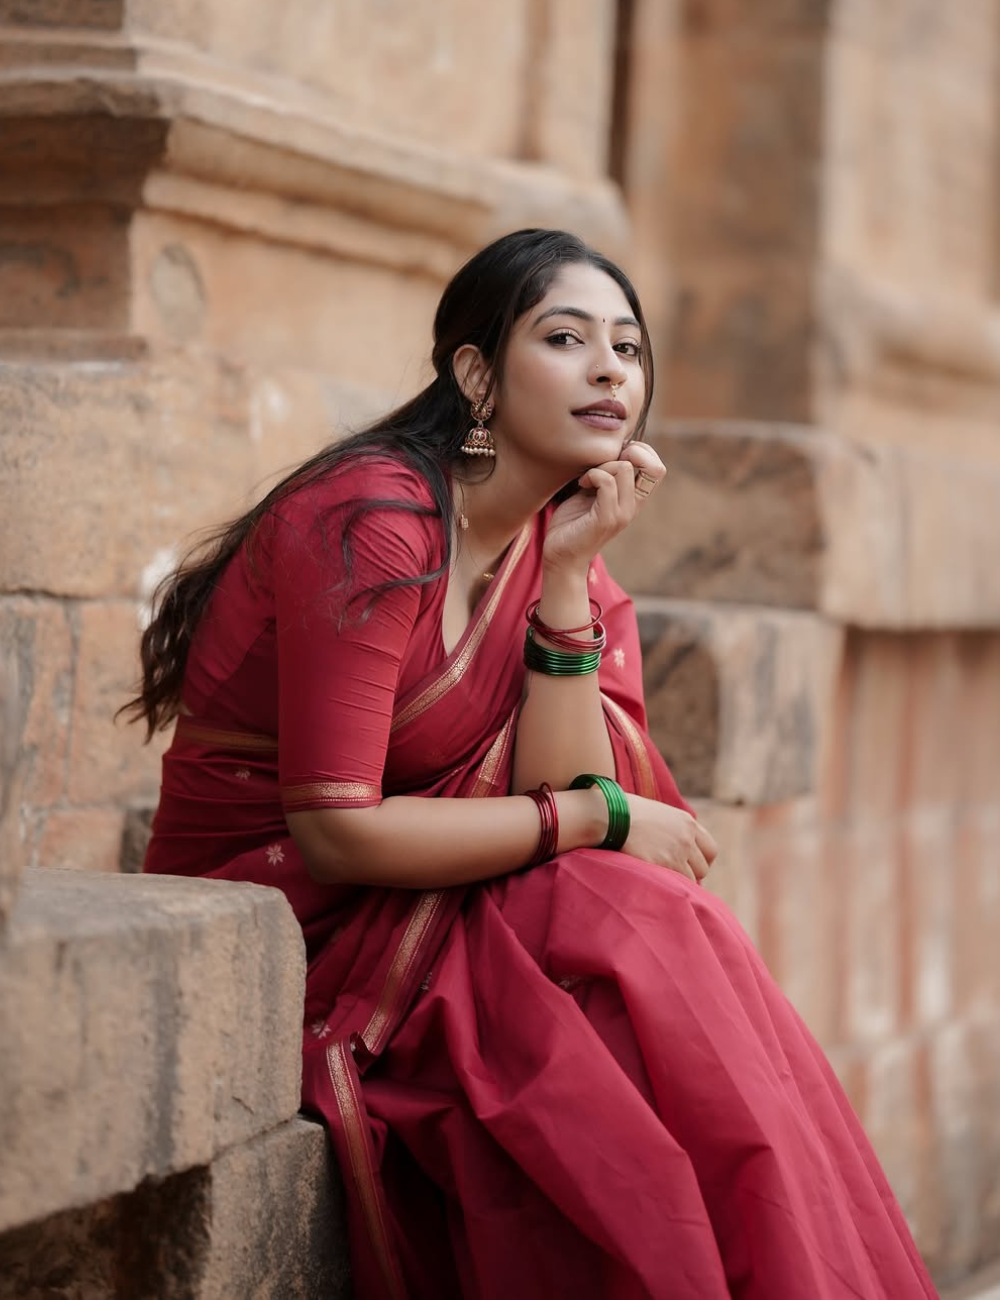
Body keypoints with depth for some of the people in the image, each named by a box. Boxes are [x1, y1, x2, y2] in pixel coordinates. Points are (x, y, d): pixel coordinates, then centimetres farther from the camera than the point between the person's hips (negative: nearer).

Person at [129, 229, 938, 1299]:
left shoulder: (551, 539, 6)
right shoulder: (375, 522, -19)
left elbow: (564, 789, -6)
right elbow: (335, 831, -22)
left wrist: (568, 572, -14)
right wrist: (596, 819, -15)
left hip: (411, 907, 7)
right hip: (280, 917, -7)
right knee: (634, 941, -23)